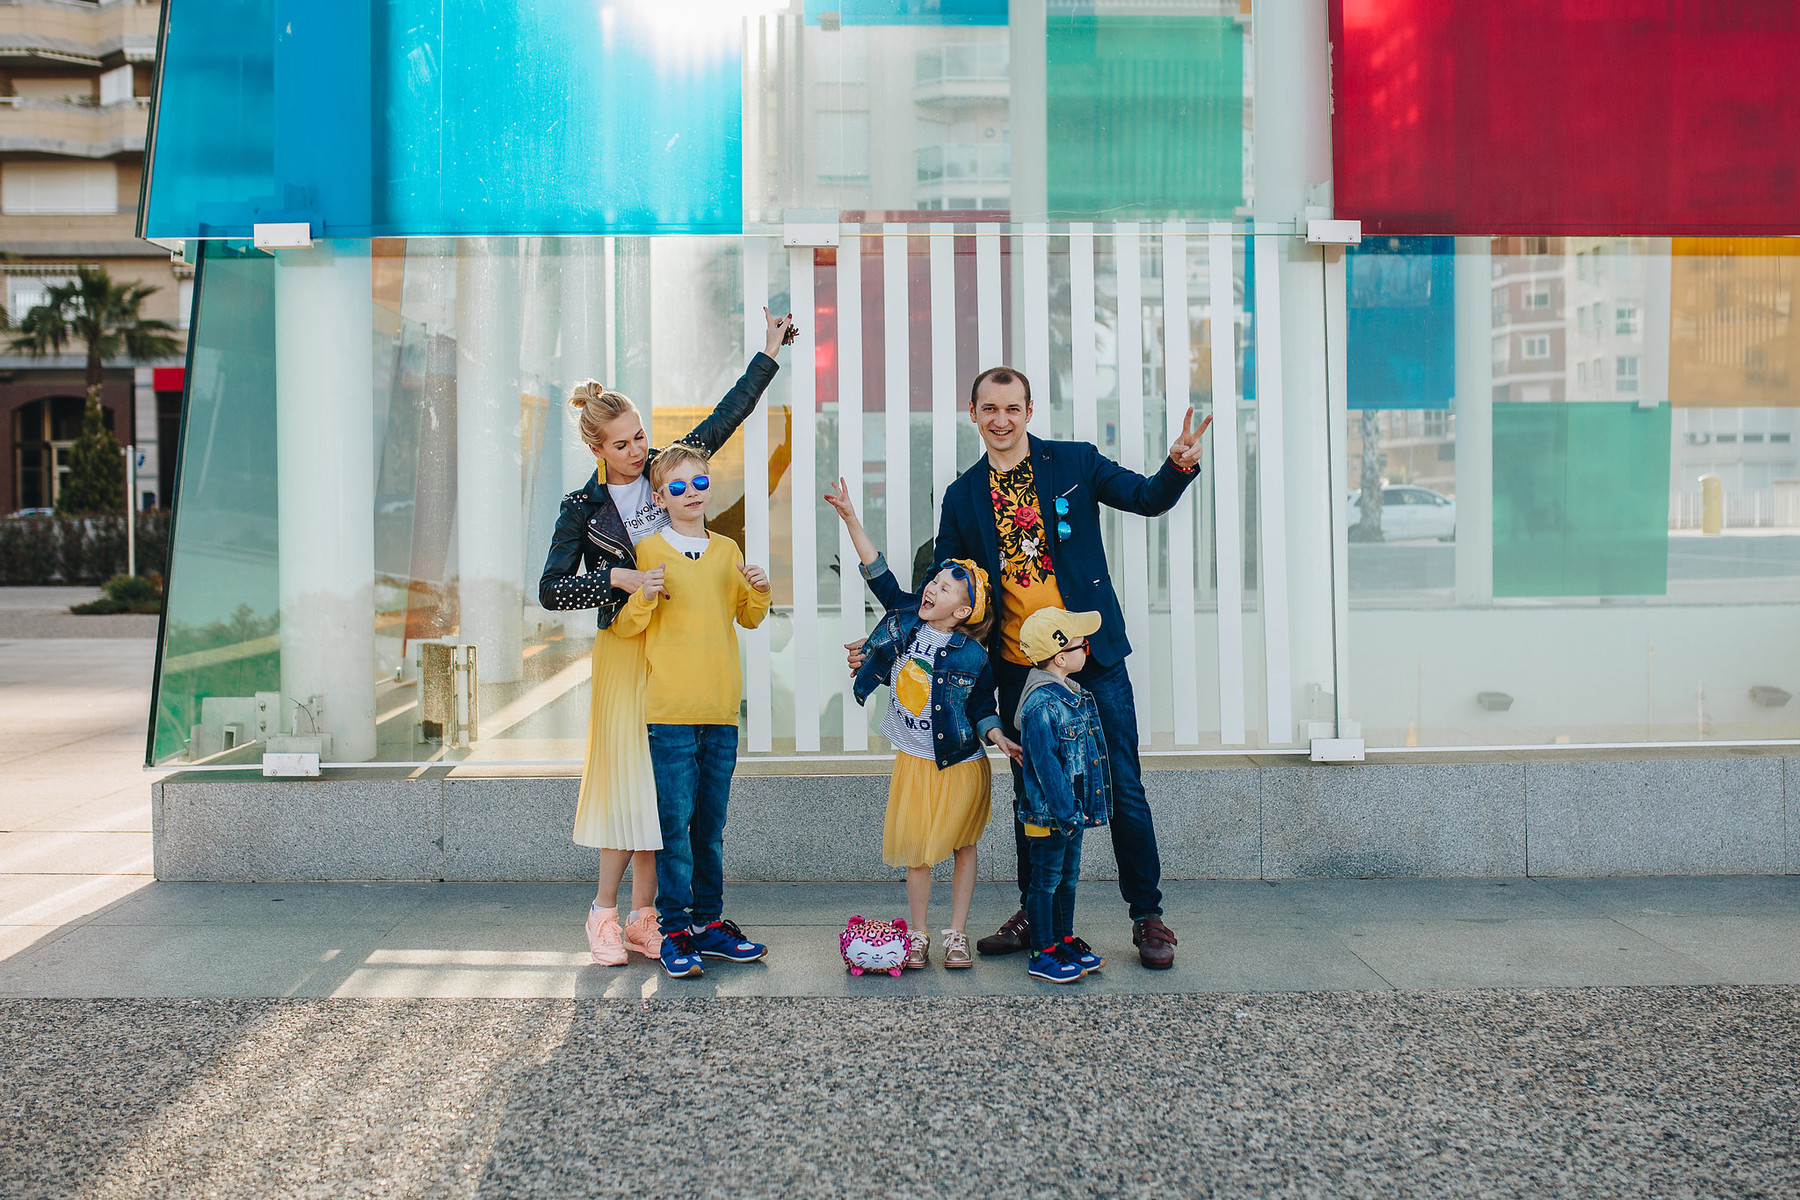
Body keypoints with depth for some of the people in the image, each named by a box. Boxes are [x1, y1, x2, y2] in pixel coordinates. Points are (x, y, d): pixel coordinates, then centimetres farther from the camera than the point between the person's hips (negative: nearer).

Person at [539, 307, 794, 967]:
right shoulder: (584, 508, -3)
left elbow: (727, 415, 11)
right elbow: (551, 589, -6)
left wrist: (770, 351, 12)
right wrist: (618, 579, -19)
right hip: (625, 649, -3)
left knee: (667, 780, 4)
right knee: (628, 774, -4)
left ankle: (642, 917, 12)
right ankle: (605, 911, 10)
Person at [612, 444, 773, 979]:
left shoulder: (728, 550, 12)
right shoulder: (648, 551, -1)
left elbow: (748, 617, 21)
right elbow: (625, 627, -1)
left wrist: (760, 592, 1)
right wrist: (645, 596, -20)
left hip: (721, 712, 4)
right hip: (670, 711, -4)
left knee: (711, 826, 12)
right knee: (675, 824, -4)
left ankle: (709, 921, 21)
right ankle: (674, 930, 4)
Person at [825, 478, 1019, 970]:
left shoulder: (972, 656, -15)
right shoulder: (906, 618, -4)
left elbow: (983, 707, -7)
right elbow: (879, 574, -2)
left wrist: (997, 737, -25)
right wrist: (851, 518, -6)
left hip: (960, 763, -4)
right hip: (912, 760, 4)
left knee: (961, 847, 8)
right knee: (915, 850, 7)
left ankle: (957, 934, 19)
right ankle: (918, 935, 19)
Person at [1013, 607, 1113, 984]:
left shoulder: (1074, 695, 8)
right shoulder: (1041, 705, -23)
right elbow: (1045, 765, -24)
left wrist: (1079, 810, 19)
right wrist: (1065, 812, -22)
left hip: (1074, 810, 9)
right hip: (1048, 812, -9)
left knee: (1068, 875, 19)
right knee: (1046, 879, 2)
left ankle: (1065, 940, 32)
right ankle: (1043, 955, 12)